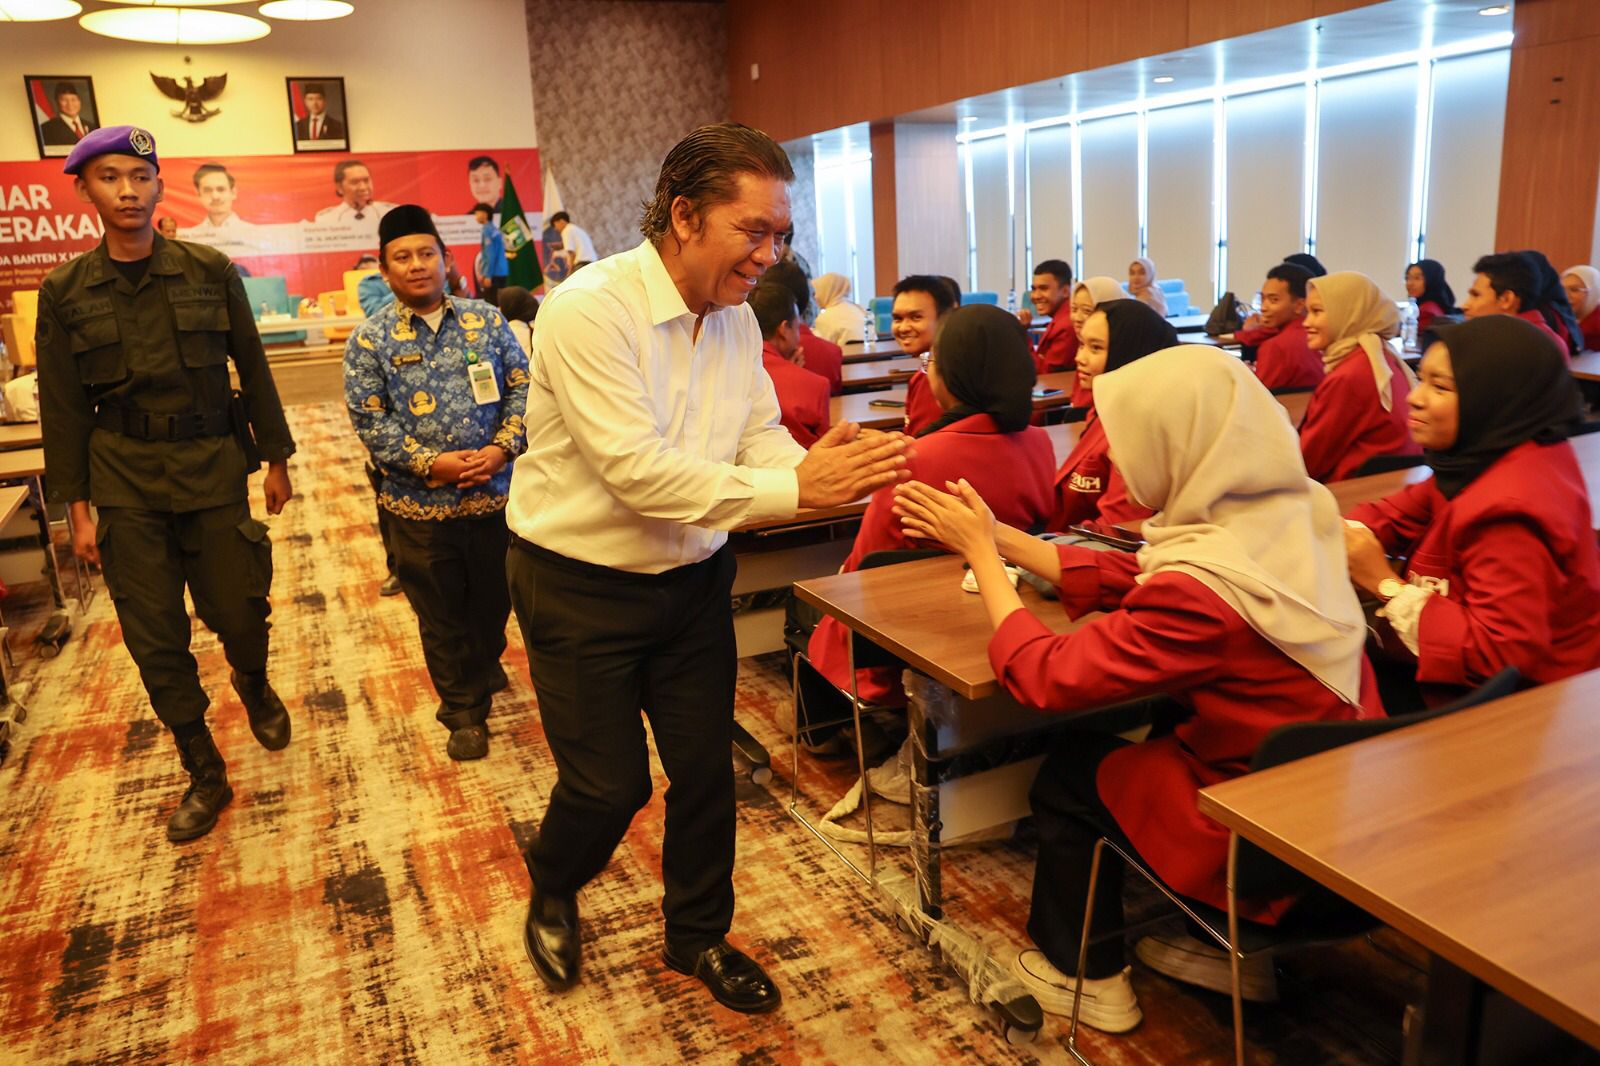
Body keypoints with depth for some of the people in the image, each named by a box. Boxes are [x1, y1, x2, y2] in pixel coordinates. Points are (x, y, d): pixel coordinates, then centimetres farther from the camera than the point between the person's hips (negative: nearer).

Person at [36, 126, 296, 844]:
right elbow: (62, 407, 3)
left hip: (214, 469, -1)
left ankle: (254, 684, 42)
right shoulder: (64, 292, 0)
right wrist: (77, 508, 2)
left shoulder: (210, 271, -1)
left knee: (238, 609, 5)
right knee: (154, 640, 4)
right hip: (125, 485, 1)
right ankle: (205, 776, 20)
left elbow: (253, 369, 5)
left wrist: (276, 459, 6)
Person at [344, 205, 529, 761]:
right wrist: (430, 464, -15)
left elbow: (522, 386, 3)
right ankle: (464, 713, 27)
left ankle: (484, 665, 48)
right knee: (441, 615, 10)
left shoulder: (485, 319, 3)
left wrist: (502, 448, -11)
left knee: (495, 597, 17)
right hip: (421, 505, -1)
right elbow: (369, 420, -5)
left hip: (495, 492, 2)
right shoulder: (371, 338, -2)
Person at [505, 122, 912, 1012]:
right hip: (582, 586, -6)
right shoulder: (589, 311, -23)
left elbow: (762, 439, -2)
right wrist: (796, 488, -35)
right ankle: (552, 893, 41)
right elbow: (638, 470, -30)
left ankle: (699, 936, 38)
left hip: (693, 576, 6)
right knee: (611, 784, 6)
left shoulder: (737, 318, 0)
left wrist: (834, 471, -24)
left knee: (705, 765, 13)